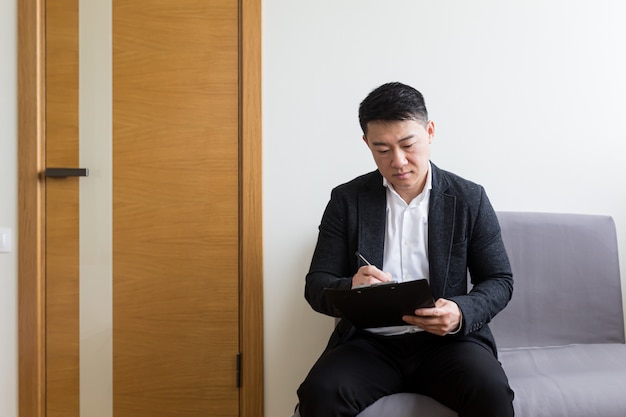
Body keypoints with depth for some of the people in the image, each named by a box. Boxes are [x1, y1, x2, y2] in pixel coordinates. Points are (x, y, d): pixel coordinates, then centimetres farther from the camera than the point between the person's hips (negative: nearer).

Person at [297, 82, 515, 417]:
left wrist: (462, 314, -17)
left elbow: (499, 281, 5)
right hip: (370, 342, 0)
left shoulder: (470, 199, 3)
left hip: (447, 339, 0)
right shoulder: (347, 200, 4)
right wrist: (351, 289, -23)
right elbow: (316, 285, 2)